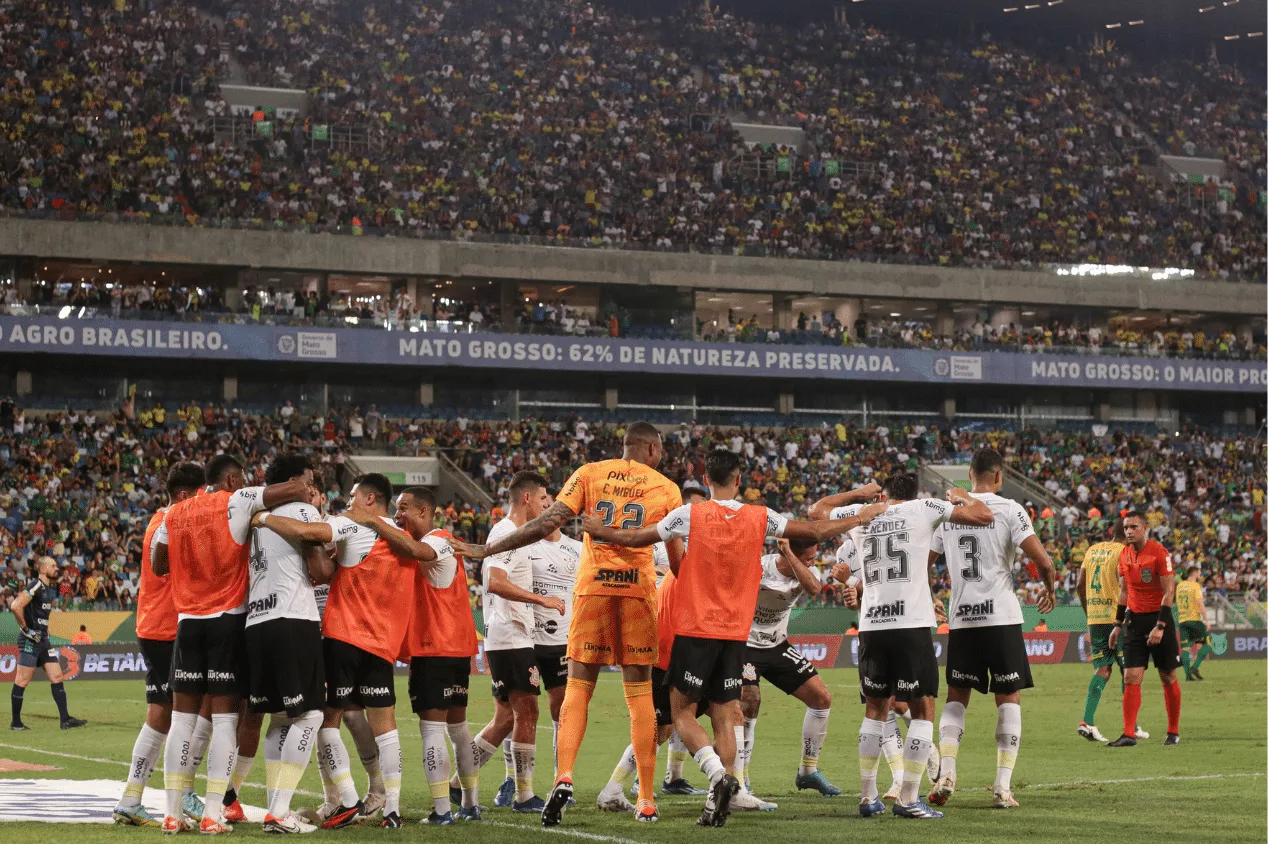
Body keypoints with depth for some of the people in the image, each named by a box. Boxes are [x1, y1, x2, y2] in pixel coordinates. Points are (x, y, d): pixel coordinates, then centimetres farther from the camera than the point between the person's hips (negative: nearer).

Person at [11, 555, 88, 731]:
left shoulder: (51, 589, 14)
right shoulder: (35, 586, -14)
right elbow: (16, 606, -24)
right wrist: (26, 629, -18)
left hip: (43, 639, 9)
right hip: (30, 640, -9)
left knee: (57, 677, 3)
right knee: (22, 682, -2)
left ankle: (65, 719, 2)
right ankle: (16, 722, 5)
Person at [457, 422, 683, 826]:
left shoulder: (589, 474, 7)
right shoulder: (666, 488, 8)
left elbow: (546, 524, -2)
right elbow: (678, 557, 6)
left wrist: (487, 549, 2)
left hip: (593, 584, 0)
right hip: (639, 585, 0)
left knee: (578, 686, 5)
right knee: (640, 692, 6)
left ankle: (564, 778, -16)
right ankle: (646, 800, 5)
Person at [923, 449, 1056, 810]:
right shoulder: (1008, 509, -5)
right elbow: (1043, 561, -11)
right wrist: (1049, 589, 10)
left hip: (961, 619, 3)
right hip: (1002, 617, -3)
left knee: (956, 697, 14)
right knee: (1009, 699, 7)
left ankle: (946, 773, -3)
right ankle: (1003, 786, 1)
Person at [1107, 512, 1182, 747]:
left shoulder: (1159, 553, -12)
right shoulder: (1124, 555, 7)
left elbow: (1169, 591, -14)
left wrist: (1160, 626, -19)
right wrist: (1118, 625, 14)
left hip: (1158, 617, -5)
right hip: (1134, 619, 5)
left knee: (1168, 677, 5)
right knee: (1131, 679, -5)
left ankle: (1173, 732, 16)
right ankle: (1128, 735, -8)